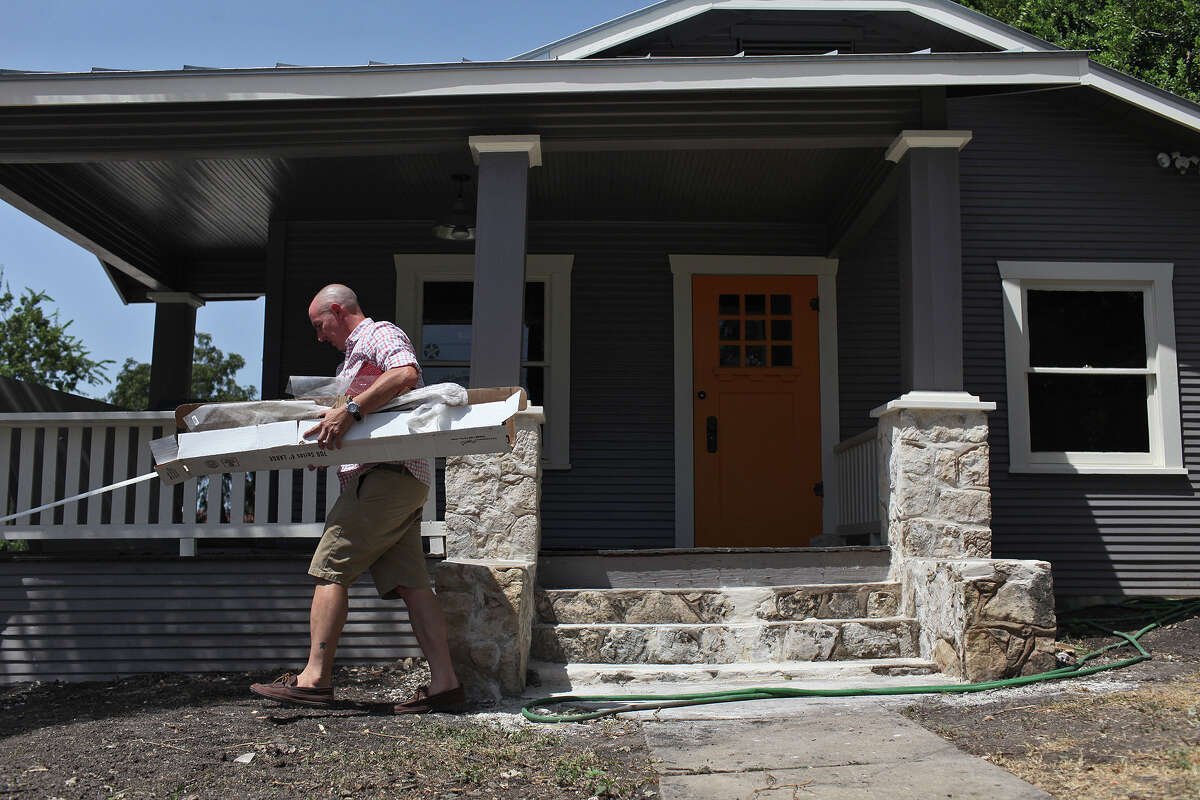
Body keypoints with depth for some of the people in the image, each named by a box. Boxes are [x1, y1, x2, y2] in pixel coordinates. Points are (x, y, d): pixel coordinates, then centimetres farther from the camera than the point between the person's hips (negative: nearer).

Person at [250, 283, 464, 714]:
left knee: (330, 567, -8)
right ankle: (444, 682, -3)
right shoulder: (355, 355, 32)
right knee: (409, 581, 1)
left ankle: (315, 677, -7)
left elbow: (407, 374, -22)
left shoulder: (380, 333, 1)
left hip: (385, 474, -10)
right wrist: (326, 442, 25)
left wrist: (350, 410, -26)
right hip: (405, 483, 10)